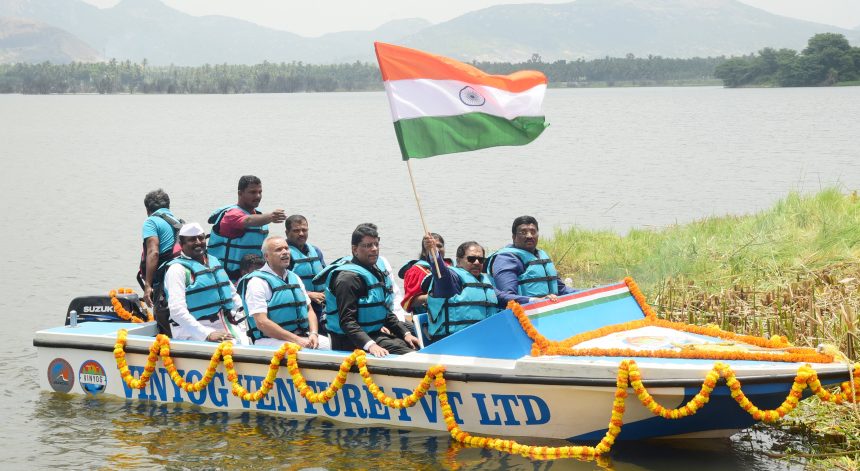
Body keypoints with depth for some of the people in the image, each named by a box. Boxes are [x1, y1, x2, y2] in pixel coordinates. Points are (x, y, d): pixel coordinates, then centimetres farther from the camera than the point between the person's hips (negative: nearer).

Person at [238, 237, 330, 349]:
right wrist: (296, 340, -19)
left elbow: (309, 310, 19)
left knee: (328, 344, -14)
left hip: (302, 335, 7)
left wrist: (313, 334, -3)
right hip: (270, 339, -7)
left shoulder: (294, 278, 19)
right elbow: (261, 323, -15)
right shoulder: (257, 282, -6)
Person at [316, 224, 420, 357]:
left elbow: (386, 311, 25)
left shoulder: (376, 272, 16)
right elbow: (347, 321, -25)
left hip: (376, 334, 10)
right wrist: (370, 345, -37)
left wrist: (405, 333, 12)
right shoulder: (348, 277, -17)